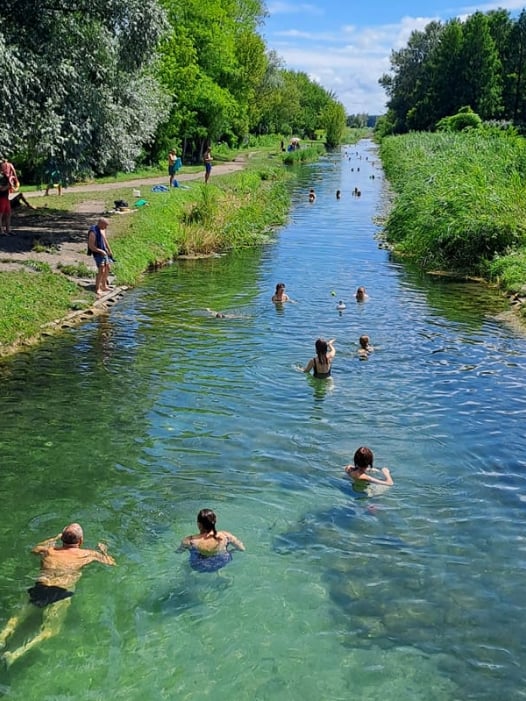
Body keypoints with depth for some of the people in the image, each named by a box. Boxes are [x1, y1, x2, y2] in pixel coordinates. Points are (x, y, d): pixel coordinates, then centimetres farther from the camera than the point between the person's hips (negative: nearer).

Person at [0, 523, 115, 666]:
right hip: (62, 591, -3)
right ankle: (19, 652, -29)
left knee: (18, 617, 14)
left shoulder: (48, 551, 21)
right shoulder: (87, 554, 13)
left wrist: (55, 538, 54)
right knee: (50, 630, -7)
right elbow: (111, 562, 24)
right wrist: (103, 550, 43)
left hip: (40, 588, 3)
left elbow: (35, 549, 45)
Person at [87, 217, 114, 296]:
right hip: (98, 254, -9)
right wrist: (101, 251, -23)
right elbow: (91, 246, -22)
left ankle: (104, 286, 32)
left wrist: (109, 250, 22)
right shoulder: (93, 232, -22)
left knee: (107, 269, 17)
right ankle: (97, 289, -4)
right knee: (101, 271, -13)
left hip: (104, 252, 9)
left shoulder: (102, 230, 4)